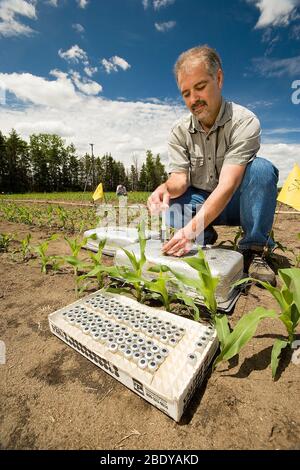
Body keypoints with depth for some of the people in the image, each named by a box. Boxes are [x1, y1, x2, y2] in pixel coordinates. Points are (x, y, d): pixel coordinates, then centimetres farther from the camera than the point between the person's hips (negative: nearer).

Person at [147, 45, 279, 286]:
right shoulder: (179, 132, -4)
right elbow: (179, 178, -12)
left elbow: (227, 184, -32)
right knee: (165, 201, -22)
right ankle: (205, 239, -5)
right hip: (199, 203, 3)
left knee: (261, 168, -31)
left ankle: (254, 250, -19)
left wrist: (192, 227, -45)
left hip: (237, 202, -2)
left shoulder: (244, 121, -19)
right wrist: (166, 188, -37)